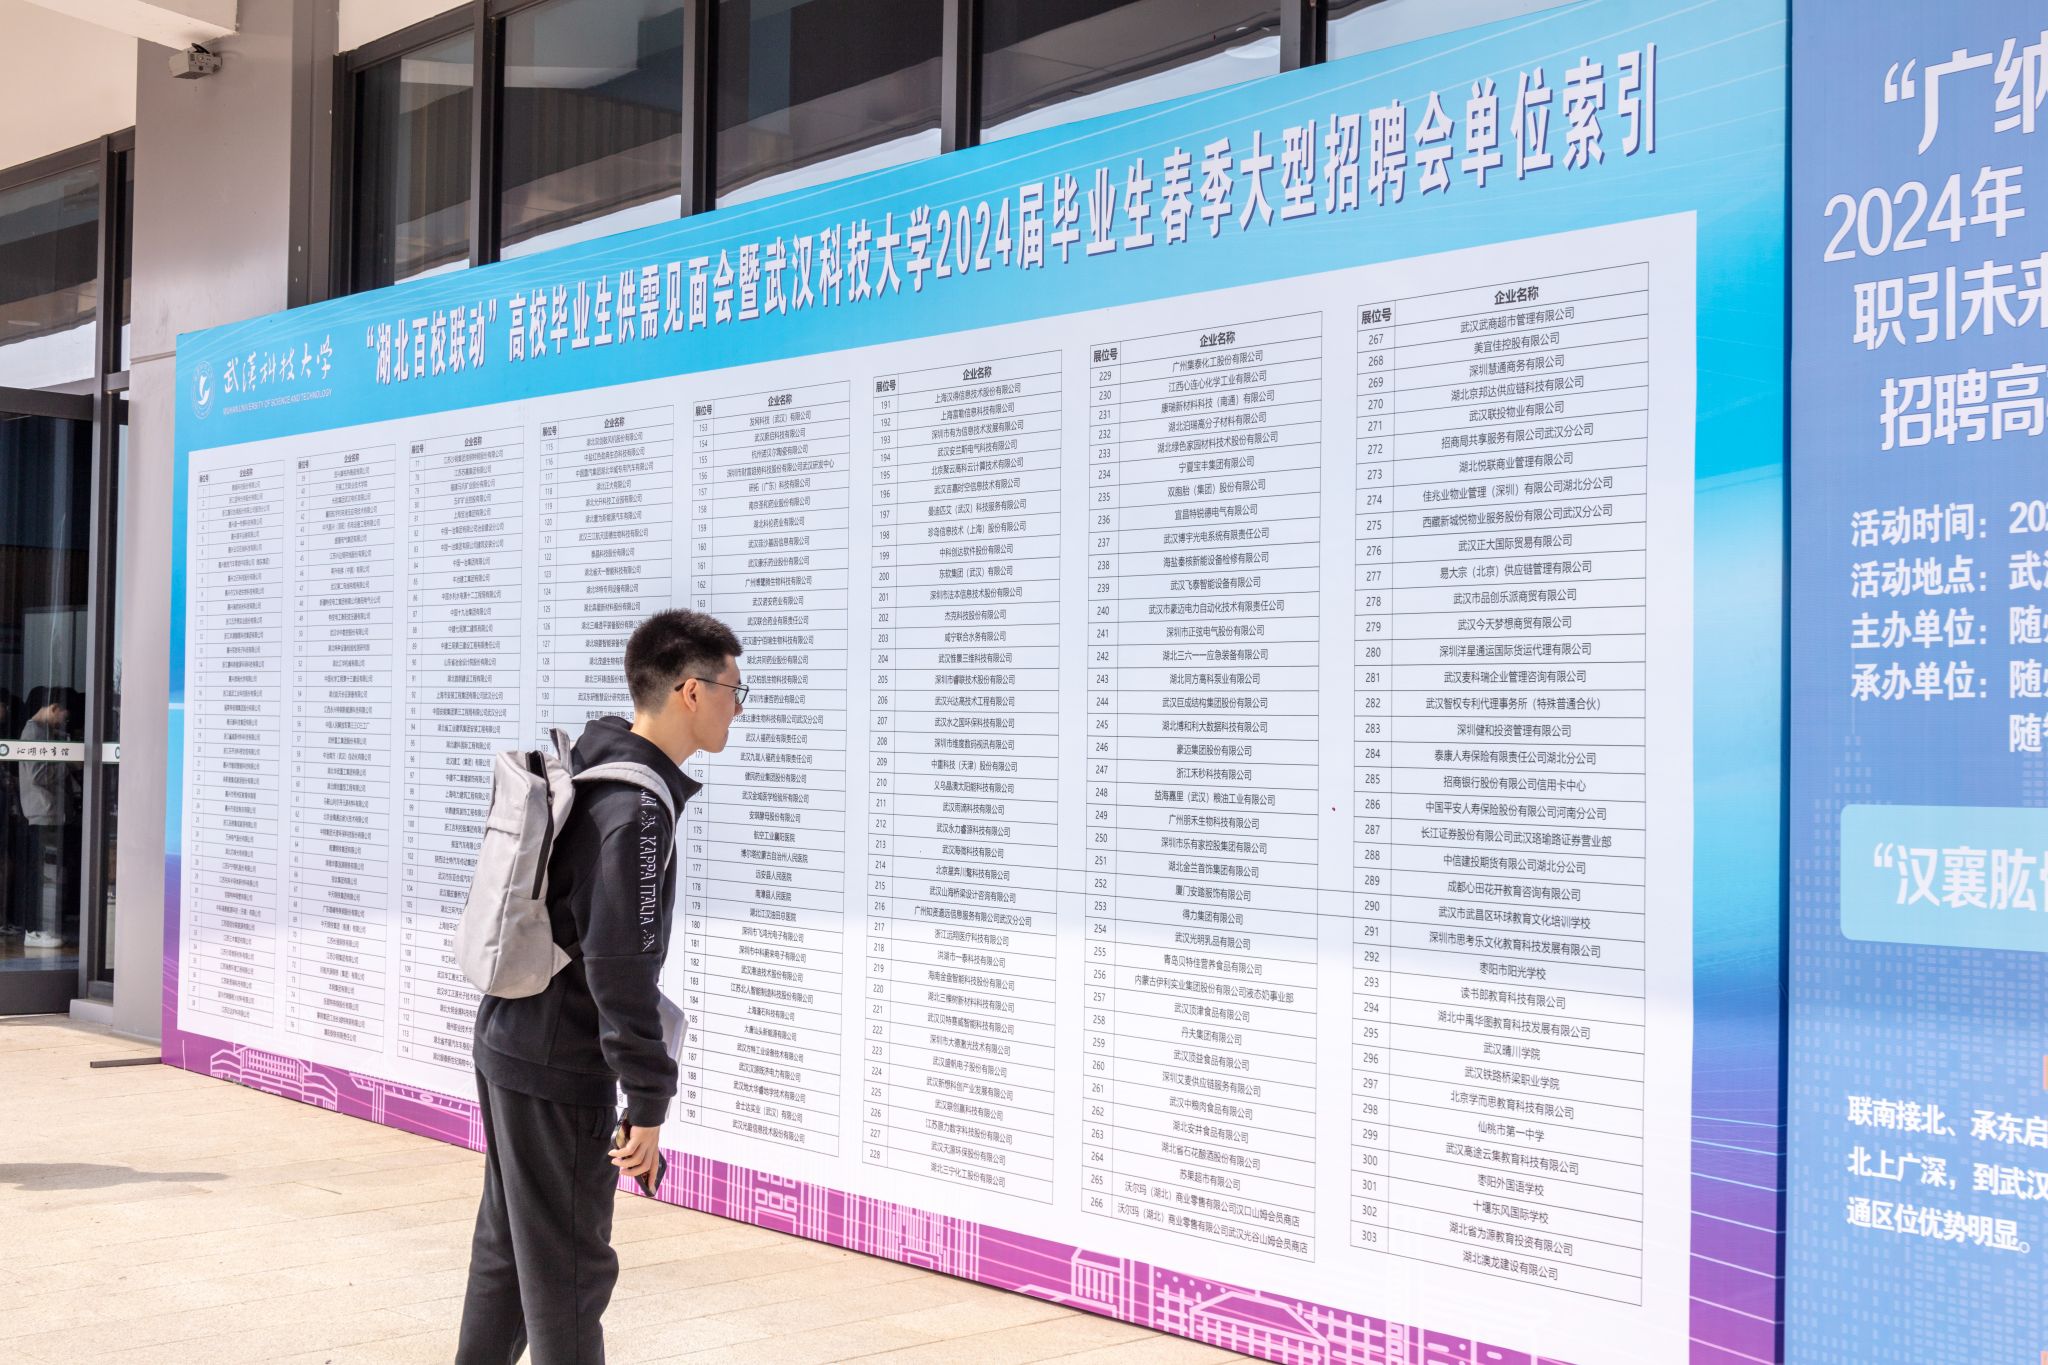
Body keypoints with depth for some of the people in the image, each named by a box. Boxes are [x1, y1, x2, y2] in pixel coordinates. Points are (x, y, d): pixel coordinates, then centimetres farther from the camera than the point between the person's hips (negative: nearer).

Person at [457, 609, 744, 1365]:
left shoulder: (584, 770, 8)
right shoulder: (635, 805, -21)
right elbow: (619, 962, -24)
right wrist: (649, 1102, -20)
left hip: (509, 1044, 10)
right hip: (560, 1073, -10)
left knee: (507, 1247, 20)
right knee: (569, 1270, 1)